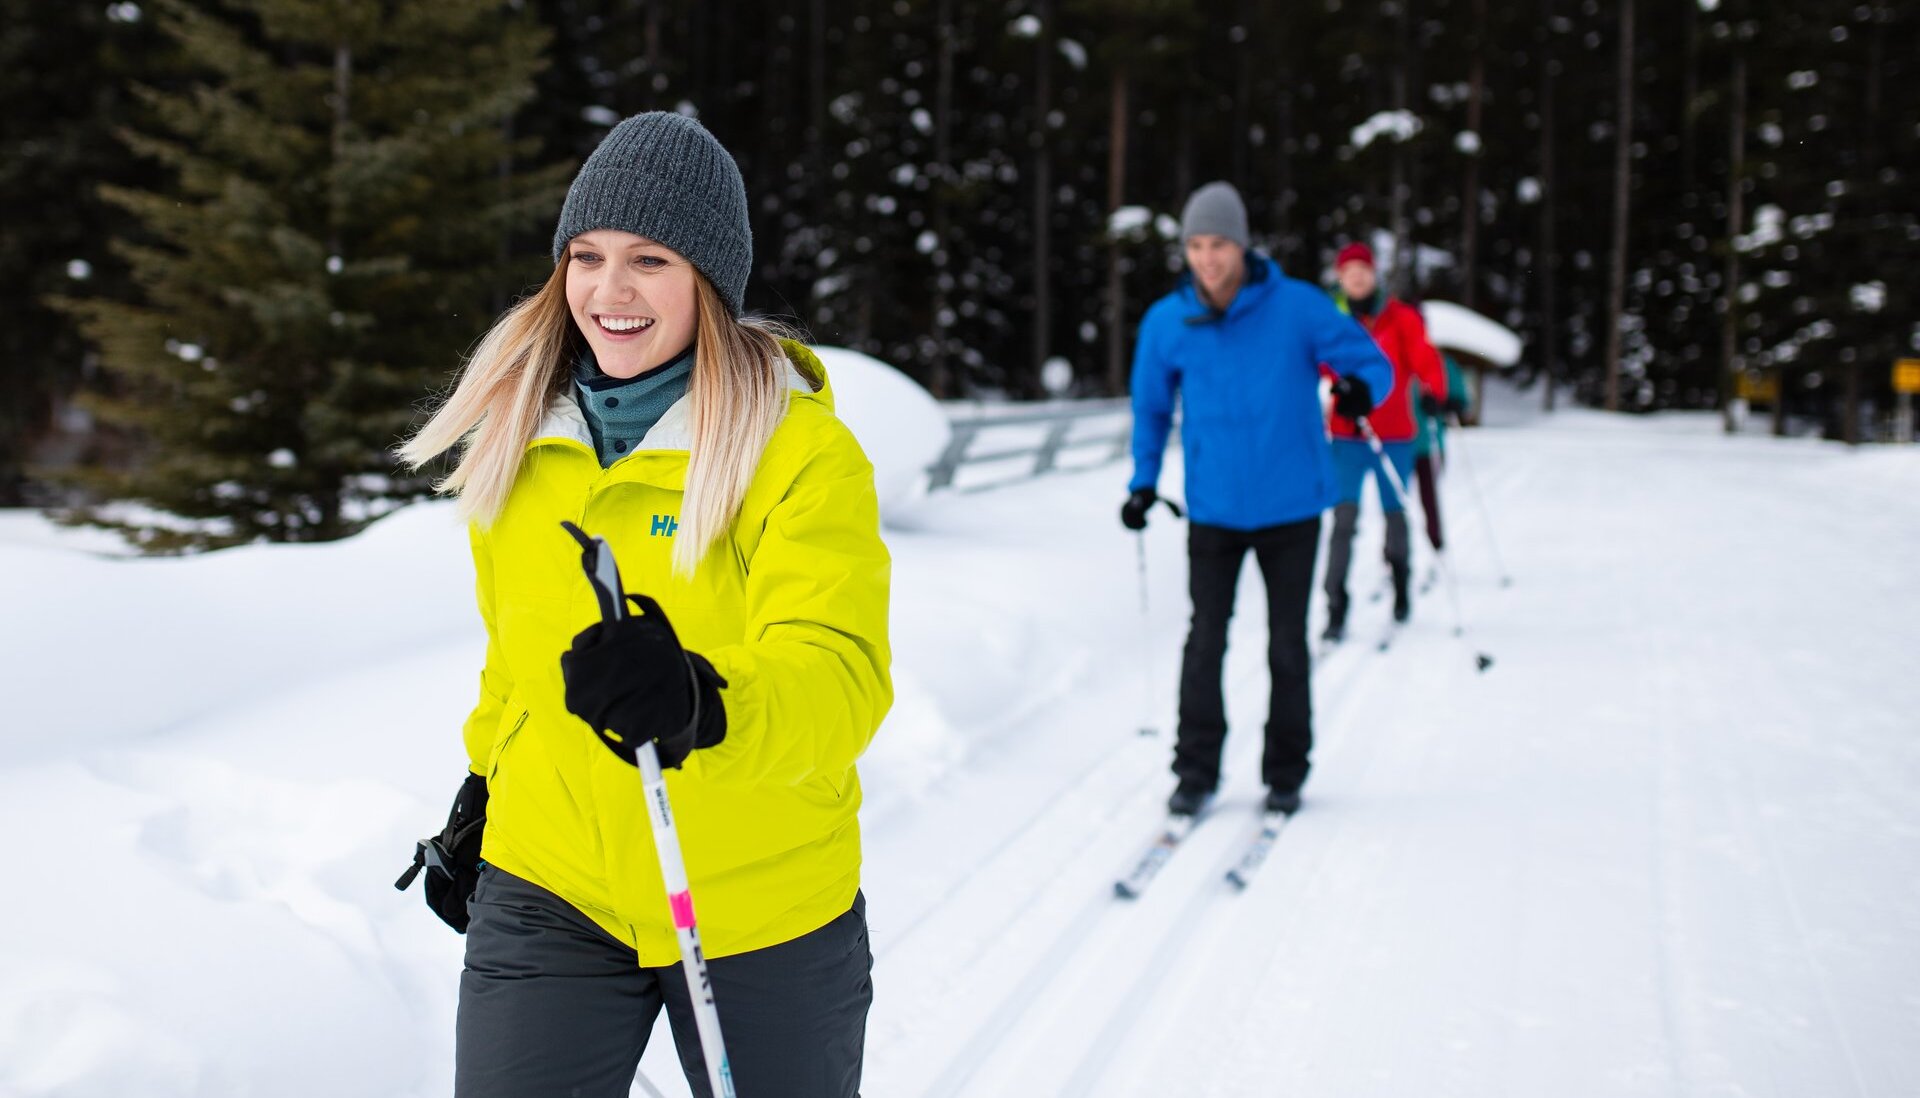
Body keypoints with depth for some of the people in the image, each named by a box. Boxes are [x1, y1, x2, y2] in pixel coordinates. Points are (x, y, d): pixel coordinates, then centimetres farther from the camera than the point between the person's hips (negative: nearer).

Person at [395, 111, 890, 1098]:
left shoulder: (803, 449, -15)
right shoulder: (519, 435, 2)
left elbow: (841, 678, -28)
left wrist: (702, 702, -46)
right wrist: (481, 789, 24)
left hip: (764, 913, -3)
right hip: (552, 894, 3)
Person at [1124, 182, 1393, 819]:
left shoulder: (1297, 308, -10)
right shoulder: (1167, 323, -3)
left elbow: (1372, 362, -5)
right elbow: (1151, 405, 12)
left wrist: (1361, 389, -29)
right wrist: (1143, 482, 3)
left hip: (1290, 507, -1)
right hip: (1214, 509, 1)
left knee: (1287, 646, 7)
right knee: (1206, 641, -2)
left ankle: (1285, 773, 21)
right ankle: (1196, 772, 10)